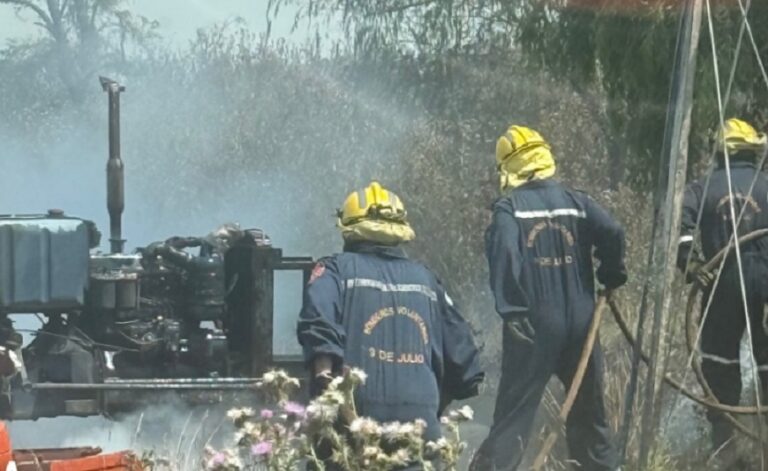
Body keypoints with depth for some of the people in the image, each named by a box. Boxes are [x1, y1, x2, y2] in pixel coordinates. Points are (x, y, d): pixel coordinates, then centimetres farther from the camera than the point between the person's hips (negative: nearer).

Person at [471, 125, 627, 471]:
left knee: (515, 407, -5)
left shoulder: (510, 207, -4)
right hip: (579, 322, 4)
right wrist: (612, 277, 11)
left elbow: (504, 255, -19)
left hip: (534, 326, -4)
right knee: (588, 407, 18)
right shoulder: (574, 202, 6)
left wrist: (510, 310, -21)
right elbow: (613, 234, -5)